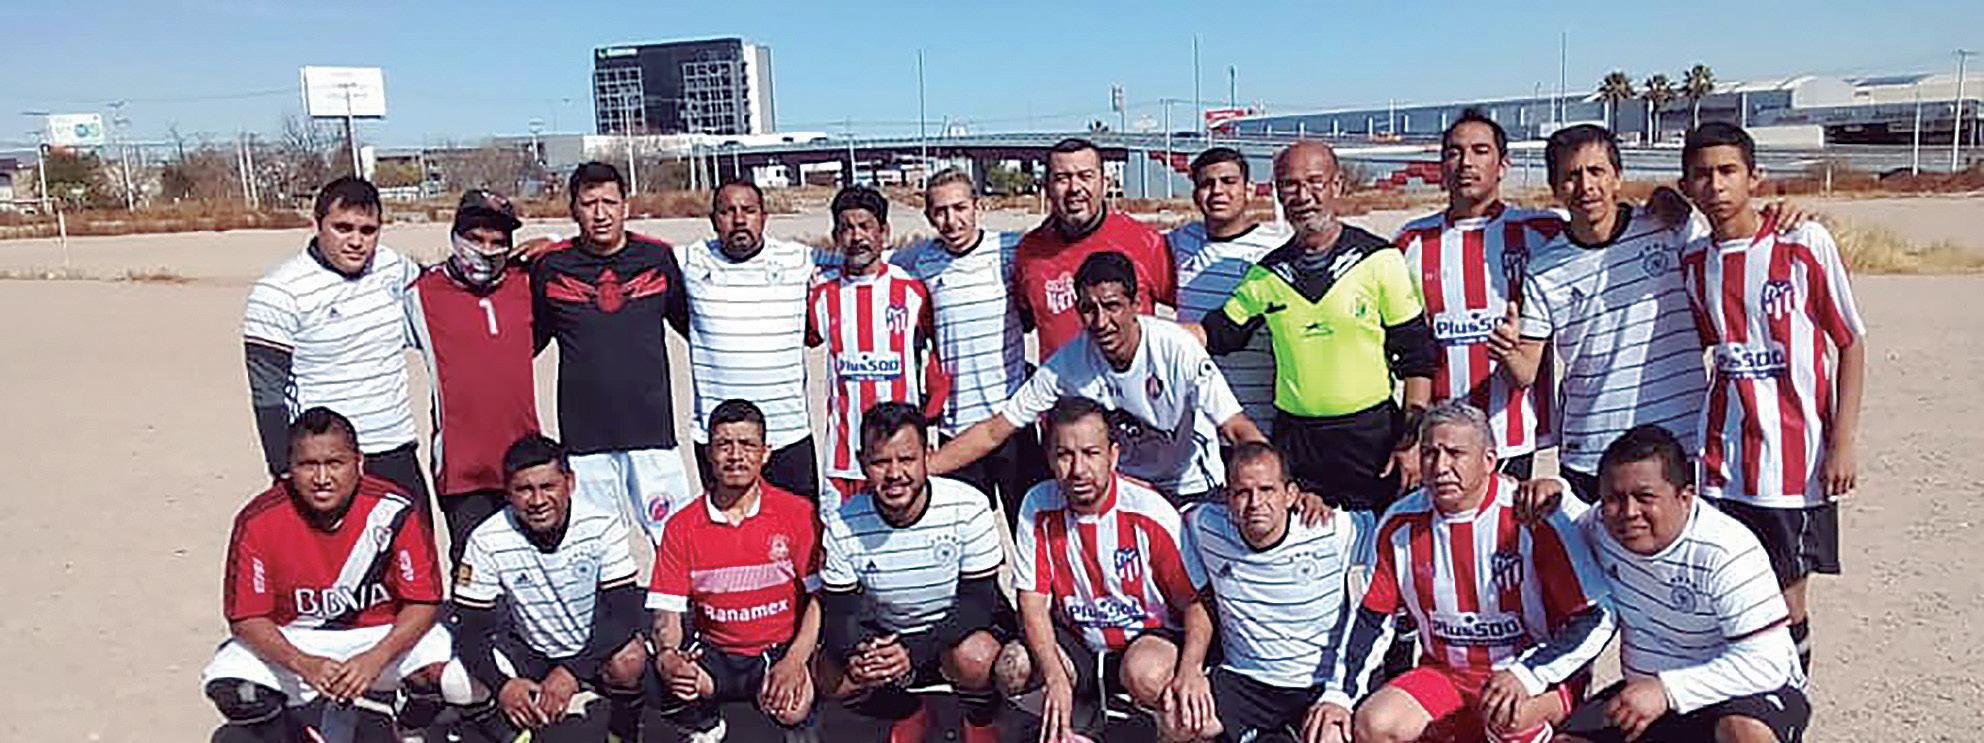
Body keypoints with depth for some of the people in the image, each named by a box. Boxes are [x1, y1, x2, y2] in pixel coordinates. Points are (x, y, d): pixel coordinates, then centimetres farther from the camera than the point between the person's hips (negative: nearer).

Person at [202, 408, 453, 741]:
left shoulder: (394, 510, -18)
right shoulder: (258, 520, -14)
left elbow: (423, 602, -15)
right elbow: (246, 617, -11)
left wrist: (375, 660, -30)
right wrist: (304, 664, -27)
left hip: (382, 634, -1)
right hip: (295, 641, 2)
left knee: (438, 670, -28)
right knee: (231, 690, -24)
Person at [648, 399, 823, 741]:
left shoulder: (798, 513, -5)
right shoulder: (682, 527, 1)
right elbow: (667, 610, -1)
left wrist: (794, 661, -23)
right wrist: (668, 656, -24)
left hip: (781, 648, -2)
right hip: (714, 655, 2)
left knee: (791, 708, -32)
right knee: (659, 684, -28)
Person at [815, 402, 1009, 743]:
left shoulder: (968, 507, -21)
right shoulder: (843, 524, -13)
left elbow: (977, 600, -19)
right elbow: (840, 611, -8)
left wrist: (914, 653, -32)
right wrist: (856, 654, -33)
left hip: (959, 628, -3)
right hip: (884, 635, 3)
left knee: (973, 658, -36)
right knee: (831, 679, -22)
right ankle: (907, 715, 11)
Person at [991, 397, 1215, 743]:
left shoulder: (1150, 512, -17)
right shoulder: (1038, 507, -9)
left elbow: (1196, 603, -12)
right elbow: (1033, 602, -8)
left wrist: (1190, 671, -30)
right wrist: (1055, 677, -24)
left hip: (1147, 635, -3)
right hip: (1073, 642, 3)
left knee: (1146, 674, -36)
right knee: (1012, 667, -25)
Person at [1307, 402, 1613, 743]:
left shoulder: (1534, 517, -16)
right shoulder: (1401, 523, -2)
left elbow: (1597, 619, -13)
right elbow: (1372, 617, 7)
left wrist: (1525, 675, -25)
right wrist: (1338, 695, -3)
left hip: (1539, 678, -4)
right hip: (1446, 674, 4)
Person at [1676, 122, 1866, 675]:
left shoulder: (1805, 244, -6)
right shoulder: (1691, 262, 5)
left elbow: (1851, 344, -1)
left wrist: (1843, 442, -7)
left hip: (1797, 458, -3)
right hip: (1721, 461, 3)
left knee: (1786, 596, 6)